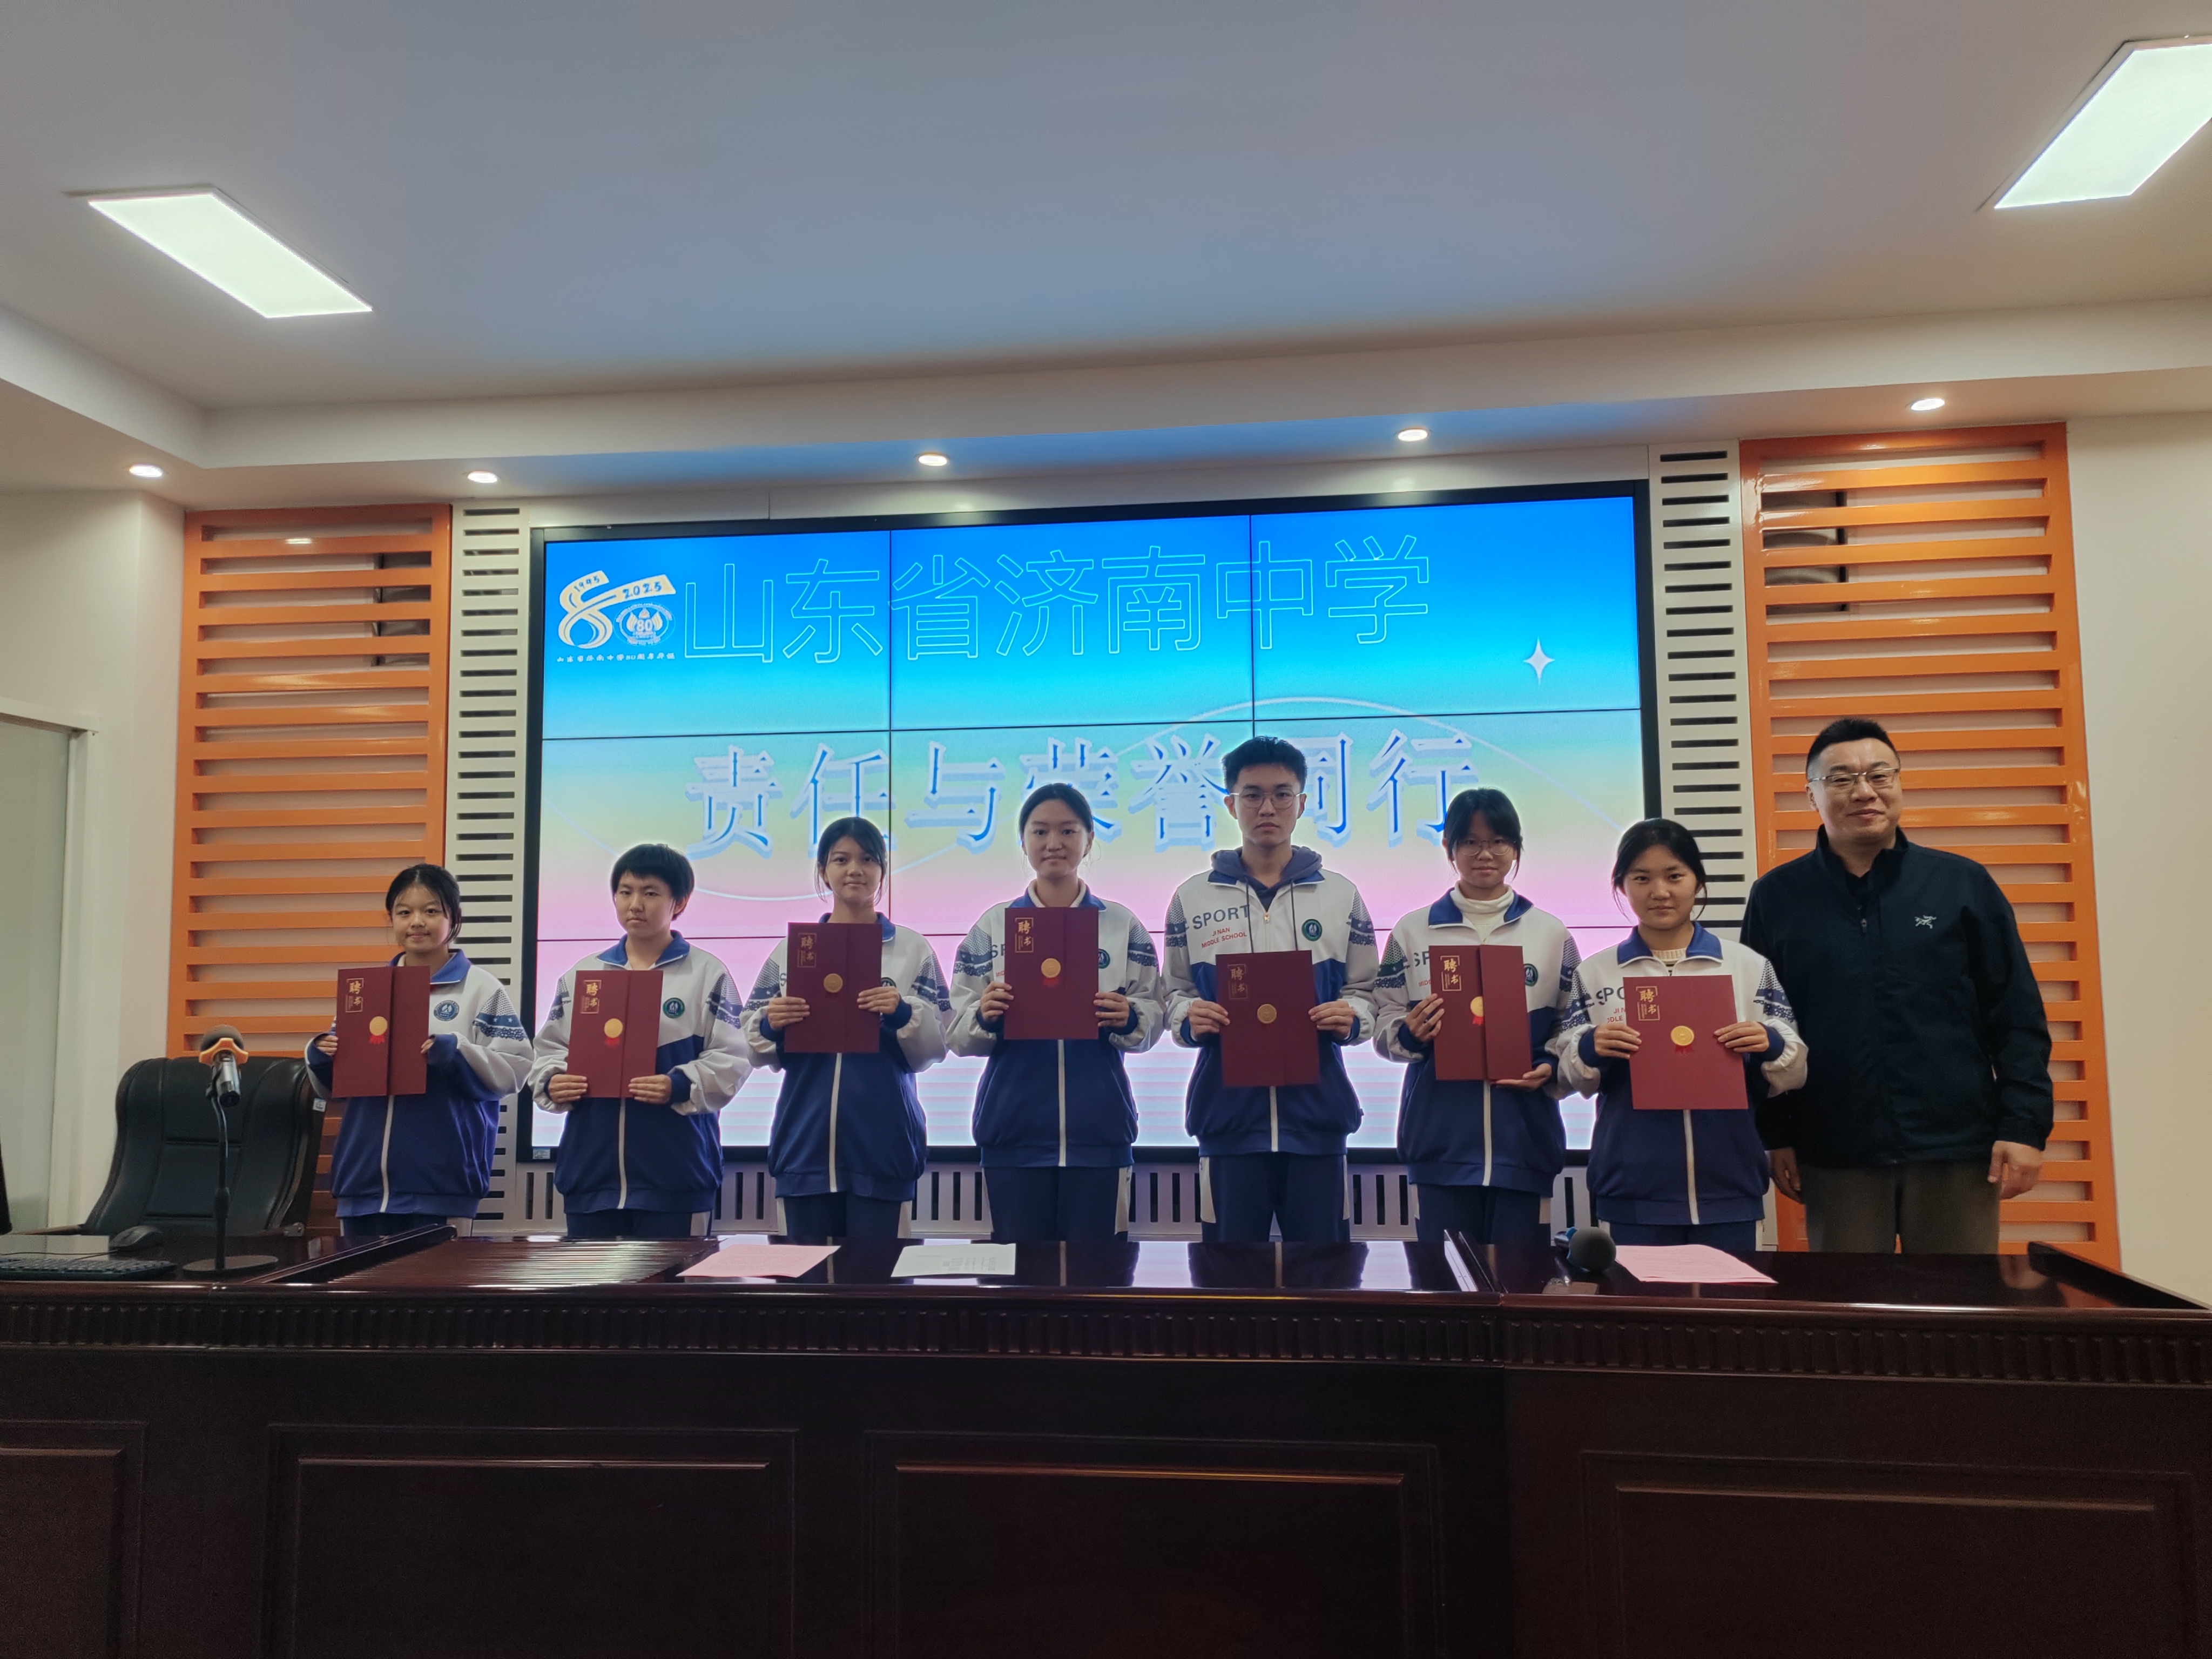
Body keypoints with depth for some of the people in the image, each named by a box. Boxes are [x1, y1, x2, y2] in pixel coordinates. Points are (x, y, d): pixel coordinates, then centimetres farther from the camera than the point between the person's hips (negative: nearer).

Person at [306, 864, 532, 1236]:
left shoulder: (482, 989, 0)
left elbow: (514, 1068, -7)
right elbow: (332, 1084, 18)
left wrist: (456, 1054, -22)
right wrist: (320, 1057, -4)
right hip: (363, 1177, 5)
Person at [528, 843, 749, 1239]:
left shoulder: (707, 972, 0)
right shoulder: (582, 973, 13)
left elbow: (730, 1060, -6)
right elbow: (549, 1049, 14)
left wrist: (678, 1087, -21)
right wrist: (552, 1082, -7)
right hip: (590, 1166, 4)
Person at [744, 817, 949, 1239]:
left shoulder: (913, 949, 5)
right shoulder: (791, 948, 9)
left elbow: (936, 1047, 1)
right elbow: (757, 1048, 9)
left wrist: (903, 1014, -17)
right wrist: (770, 1025, -11)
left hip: (883, 1143, -1)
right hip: (805, 1142, 2)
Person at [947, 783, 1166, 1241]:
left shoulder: (1123, 924, 8)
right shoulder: (992, 925, 7)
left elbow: (1154, 1019, 4)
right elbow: (956, 1034, 3)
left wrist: (1128, 1019, -16)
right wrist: (984, 1017, -17)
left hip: (1098, 1130, 0)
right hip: (1013, 1131, 0)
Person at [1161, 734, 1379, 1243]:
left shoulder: (1341, 895, 9)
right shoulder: (1192, 897, 8)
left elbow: (1365, 992, 9)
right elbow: (1173, 992, 9)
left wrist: (1349, 1018, -12)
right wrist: (1189, 1018, -12)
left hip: (1316, 1111, 0)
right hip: (1228, 1111, 0)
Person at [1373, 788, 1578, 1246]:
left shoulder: (1552, 933, 8)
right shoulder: (1413, 930, 6)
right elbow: (1383, 1027, 6)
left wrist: (1550, 1070, -10)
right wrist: (1410, 1035, -15)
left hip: (1524, 1139, 1)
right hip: (1440, 1138, 0)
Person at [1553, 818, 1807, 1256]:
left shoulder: (1750, 967, 6)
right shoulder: (1595, 972, 5)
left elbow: (1791, 1074, 6)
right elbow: (1570, 1077, 3)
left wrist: (1771, 1046, -14)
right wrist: (1590, 1050, -17)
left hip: (1728, 1188, 1)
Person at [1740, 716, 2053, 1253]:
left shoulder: (1963, 883, 1)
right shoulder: (1777, 897, 1)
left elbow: (2017, 1018, 3)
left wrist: (2025, 1126, -3)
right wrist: (1775, 1135, 2)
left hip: (1957, 1150, 0)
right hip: (1834, 1156, 0)